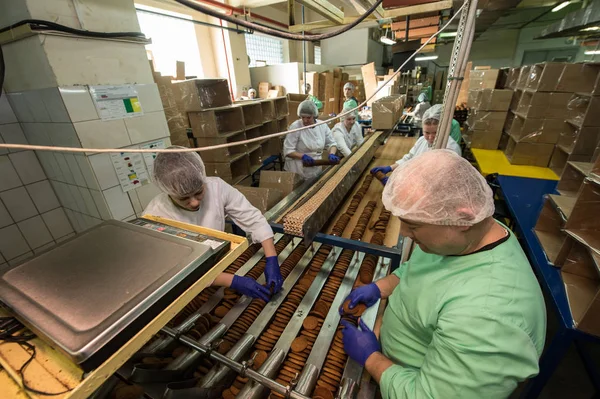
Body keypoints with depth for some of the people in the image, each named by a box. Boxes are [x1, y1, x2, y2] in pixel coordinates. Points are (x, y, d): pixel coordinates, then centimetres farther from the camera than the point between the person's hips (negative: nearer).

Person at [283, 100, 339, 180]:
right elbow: (288, 151, -12)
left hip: (316, 169, 4)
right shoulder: (295, 127, -13)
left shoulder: (322, 125, 0)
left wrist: (332, 154, -11)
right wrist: (302, 156, -26)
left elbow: (331, 143, 9)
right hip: (298, 170, -3)